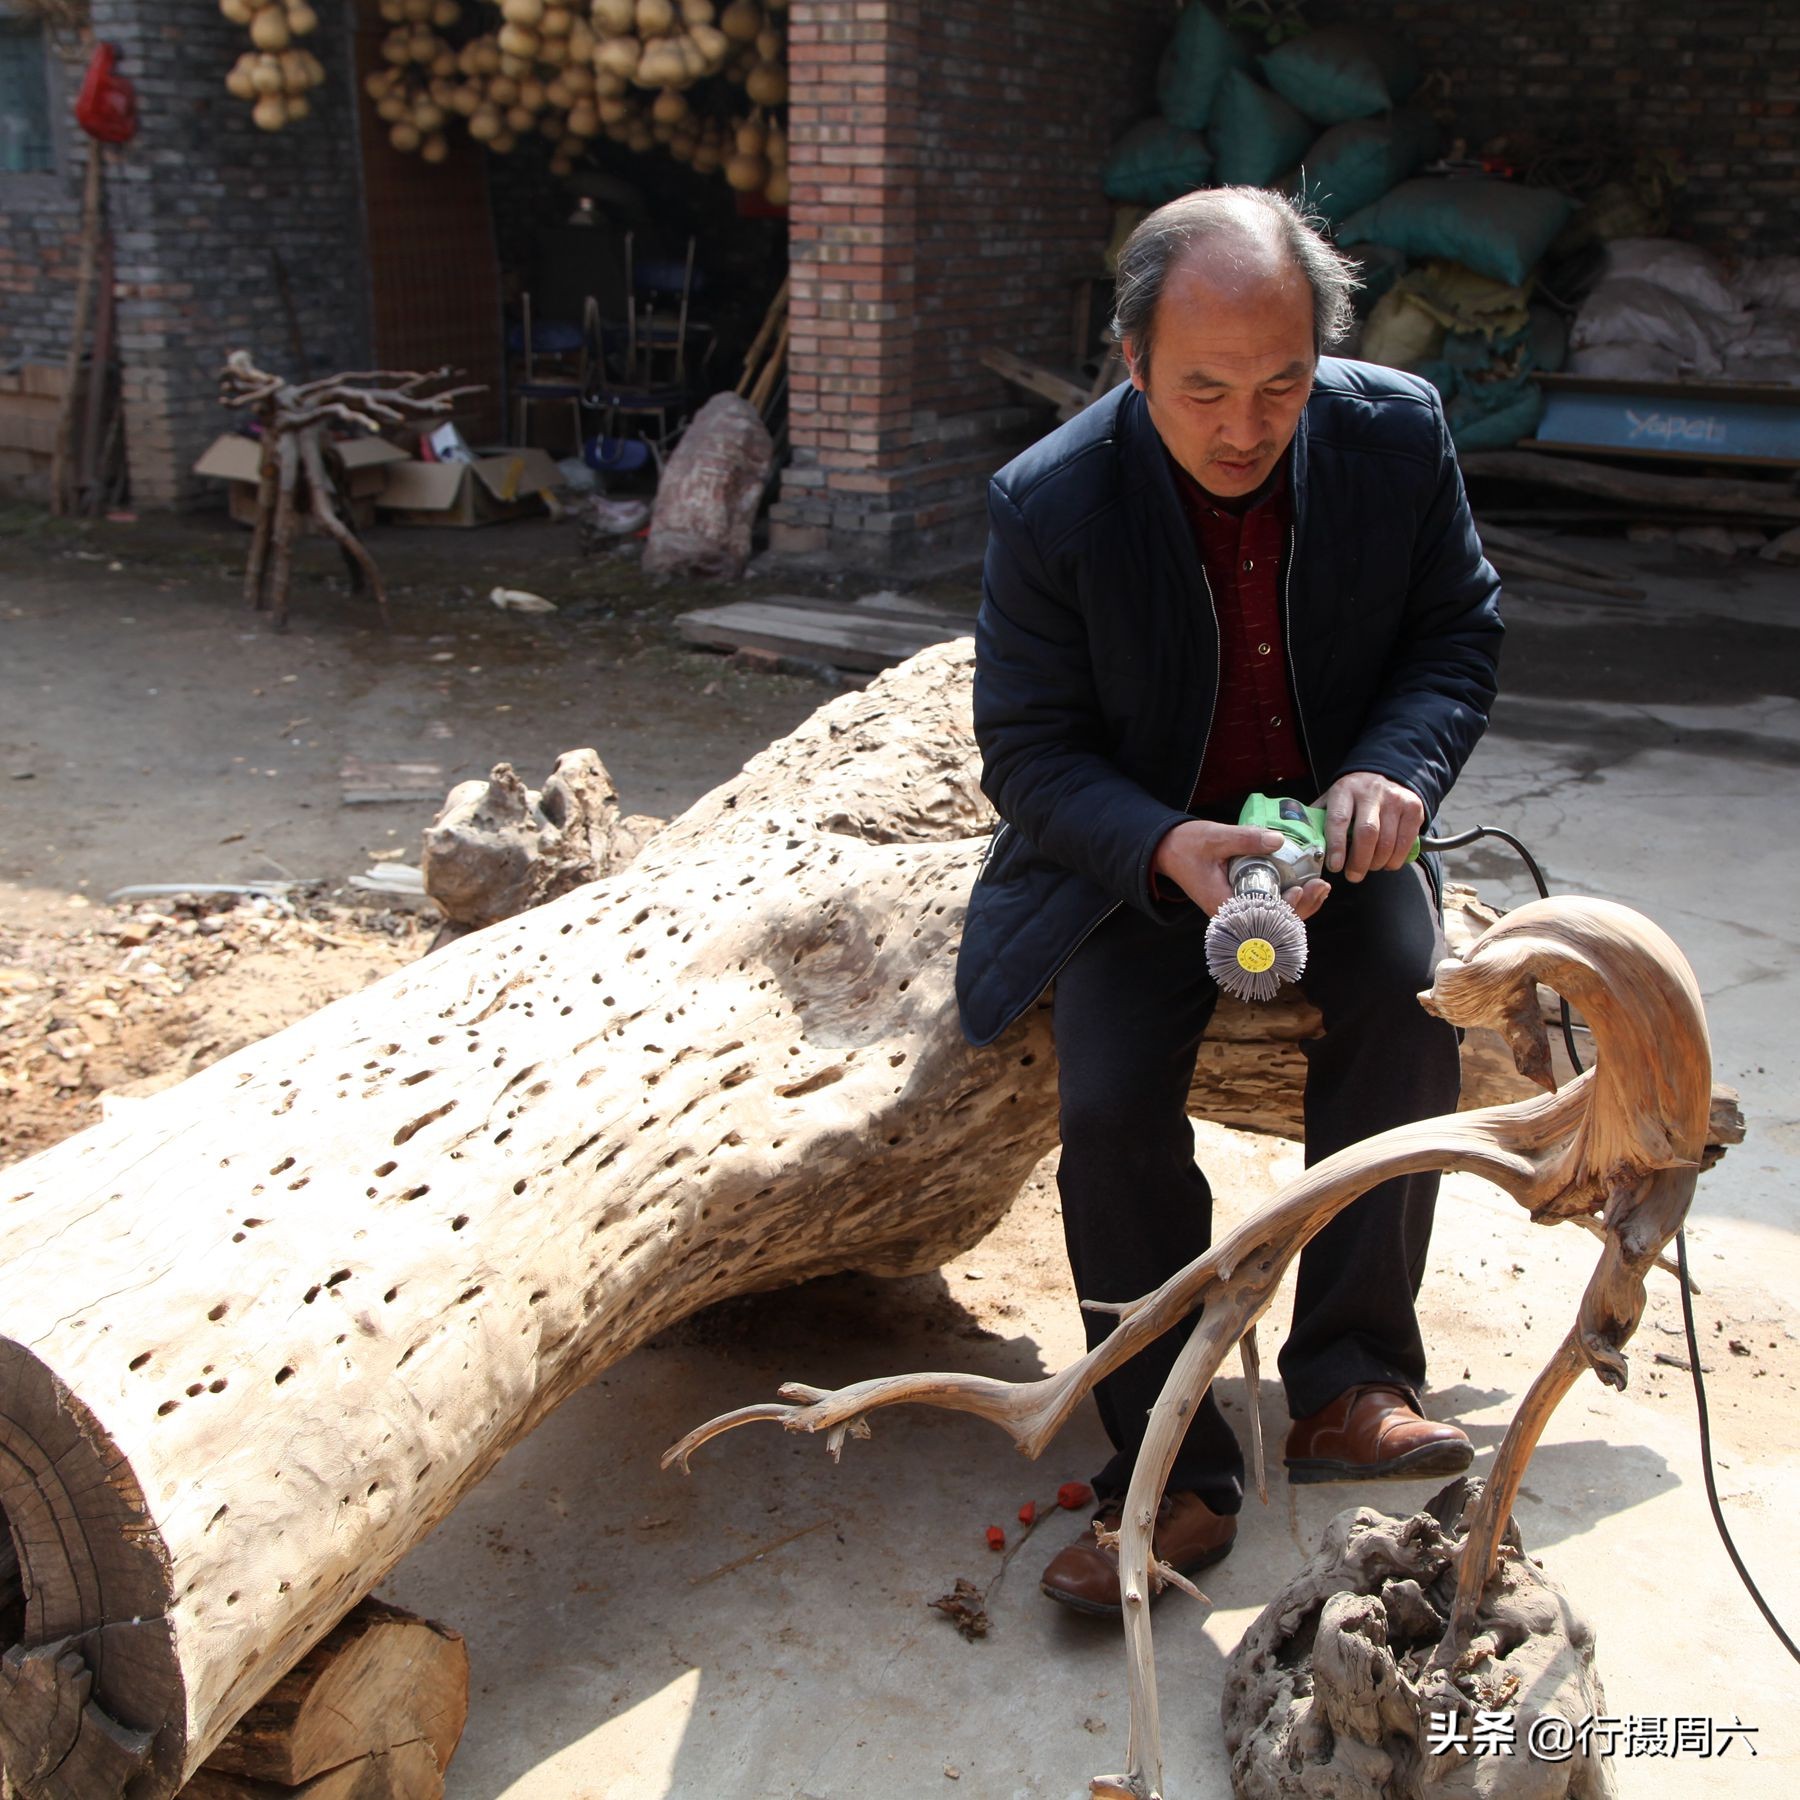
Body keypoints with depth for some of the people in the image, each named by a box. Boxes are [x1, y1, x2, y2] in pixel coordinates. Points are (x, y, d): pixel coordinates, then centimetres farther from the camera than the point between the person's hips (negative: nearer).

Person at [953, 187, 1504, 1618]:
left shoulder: (1398, 431, -12)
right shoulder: (1049, 503, -19)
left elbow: (1460, 636, 0)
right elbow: (1031, 754, -14)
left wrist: (1395, 770, -22)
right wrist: (1170, 849, -34)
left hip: (1331, 820, 2)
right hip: (1135, 849, -2)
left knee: (1410, 998, -27)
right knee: (1113, 1101, -22)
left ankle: (1347, 1378, -12)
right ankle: (1176, 1476, -8)